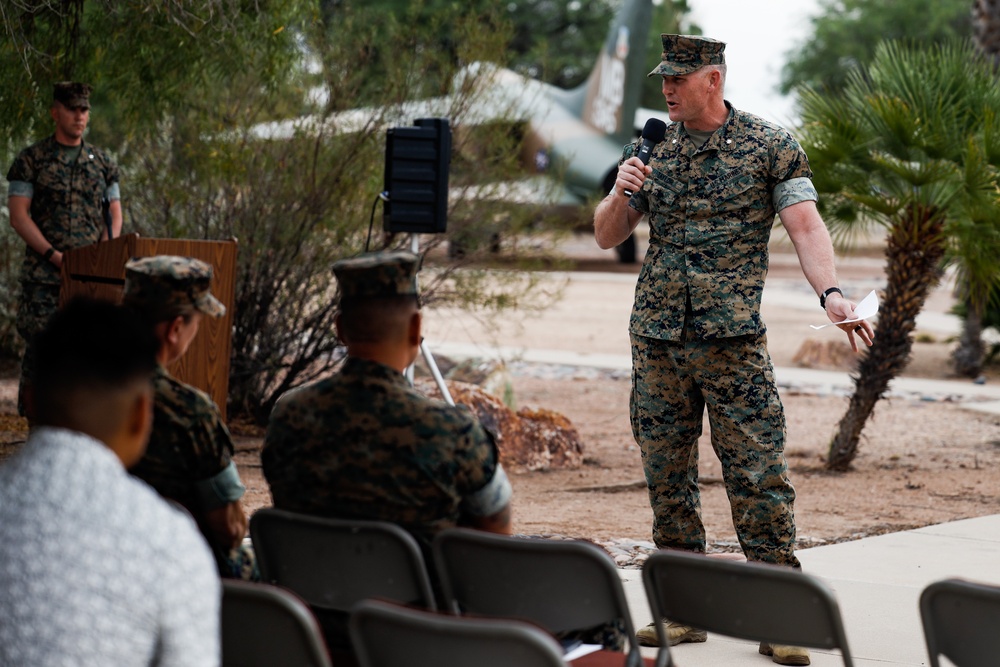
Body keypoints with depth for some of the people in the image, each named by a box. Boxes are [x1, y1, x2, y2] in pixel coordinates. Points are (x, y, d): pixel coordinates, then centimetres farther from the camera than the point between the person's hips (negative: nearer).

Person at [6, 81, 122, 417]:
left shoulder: (101, 161, 15)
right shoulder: (31, 160, 4)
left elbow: (115, 212, 15)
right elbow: (19, 215, -2)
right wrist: (53, 255, -12)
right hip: (43, 276, -3)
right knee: (40, 346, -6)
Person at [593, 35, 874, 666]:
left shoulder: (771, 146, 1)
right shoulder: (653, 149, 12)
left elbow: (805, 224, -8)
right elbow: (607, 235, 15)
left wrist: (831, 292, -24)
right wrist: (621, 192, -7)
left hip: (733, 336, -4)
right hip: (656, 336, 4)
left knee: (760, 480, -7)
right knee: (667, 478, 7)